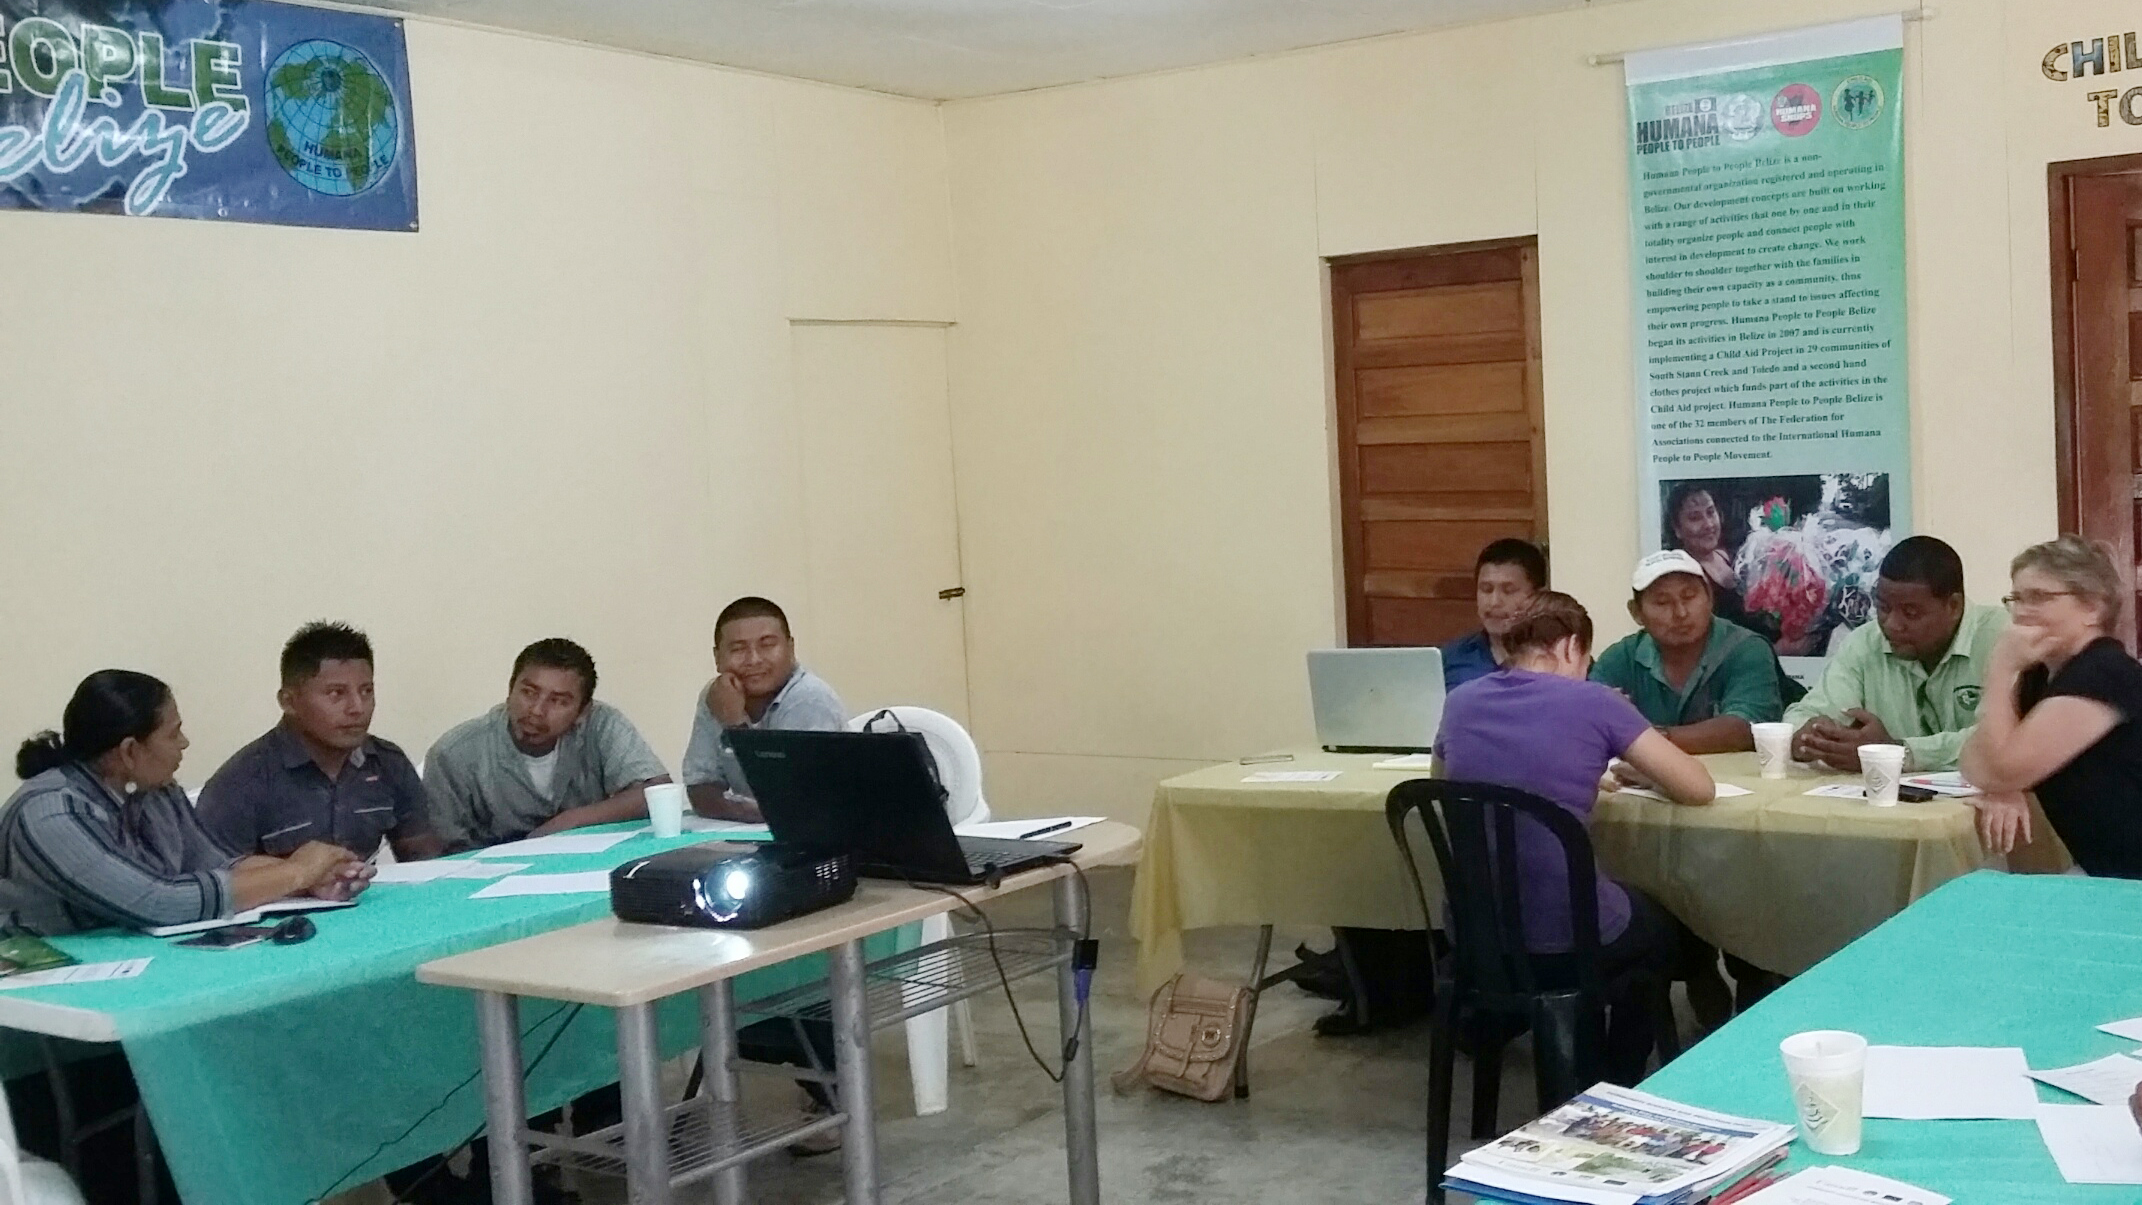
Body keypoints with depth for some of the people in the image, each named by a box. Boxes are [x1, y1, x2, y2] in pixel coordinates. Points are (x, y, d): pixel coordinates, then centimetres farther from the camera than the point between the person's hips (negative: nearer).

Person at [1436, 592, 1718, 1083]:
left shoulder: (1461, 702, 5)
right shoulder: (1591, 701, -7)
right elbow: (1699, 788, -4)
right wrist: (1634, 766, 17)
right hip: (1564, 936, -5)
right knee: (1663, 931, 31)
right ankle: (1617, 1090, 42)